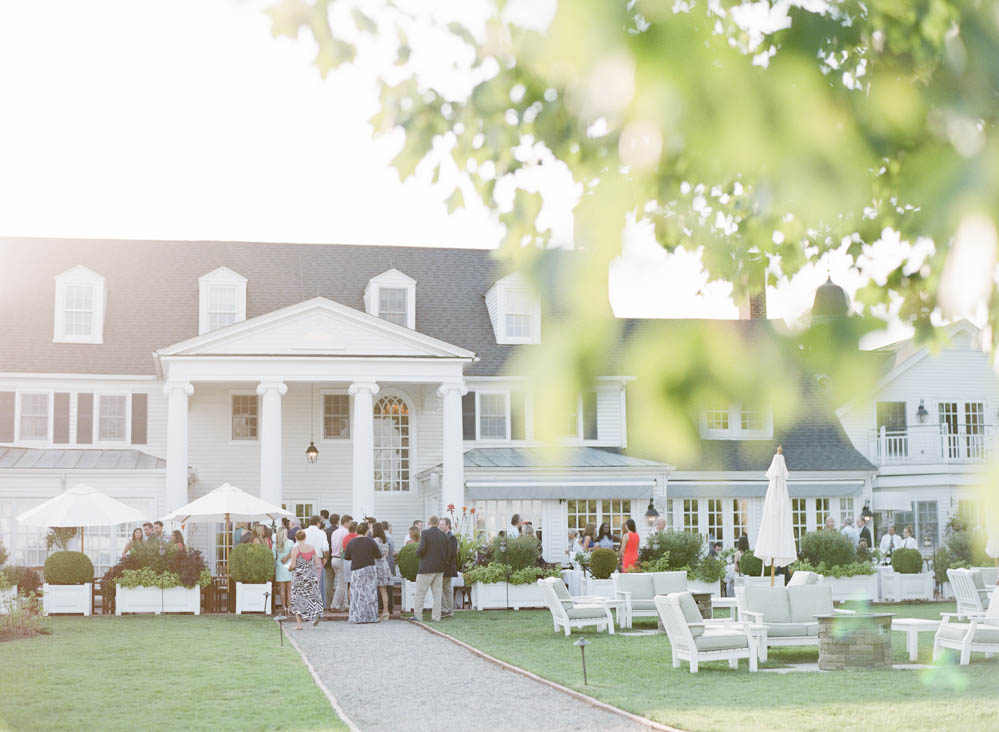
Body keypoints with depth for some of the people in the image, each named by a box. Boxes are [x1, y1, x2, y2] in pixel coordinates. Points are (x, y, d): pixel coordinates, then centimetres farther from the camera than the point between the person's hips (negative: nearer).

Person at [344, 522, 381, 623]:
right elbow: (379, 556, -1)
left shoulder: (351, 542, 1)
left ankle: (357, 617, 2)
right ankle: (371, 616, 2)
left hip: (355, 570, 2)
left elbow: (346, 557, 8)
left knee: (357, 594, 5)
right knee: (370, 593, 2)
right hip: (369, 569, -2)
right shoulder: (370, 541, -7)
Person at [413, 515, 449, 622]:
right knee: (437, 594, 10)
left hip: (426, 568, -5)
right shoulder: (444, 535, 5)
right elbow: (446, 554, 9)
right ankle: (436, 617, 9)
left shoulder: (425, 533, -10)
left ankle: (417, 616, 2)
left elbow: (422, 548, -20)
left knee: (420, 593, 2)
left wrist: (417, 553, 1)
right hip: (439, 569, 5)